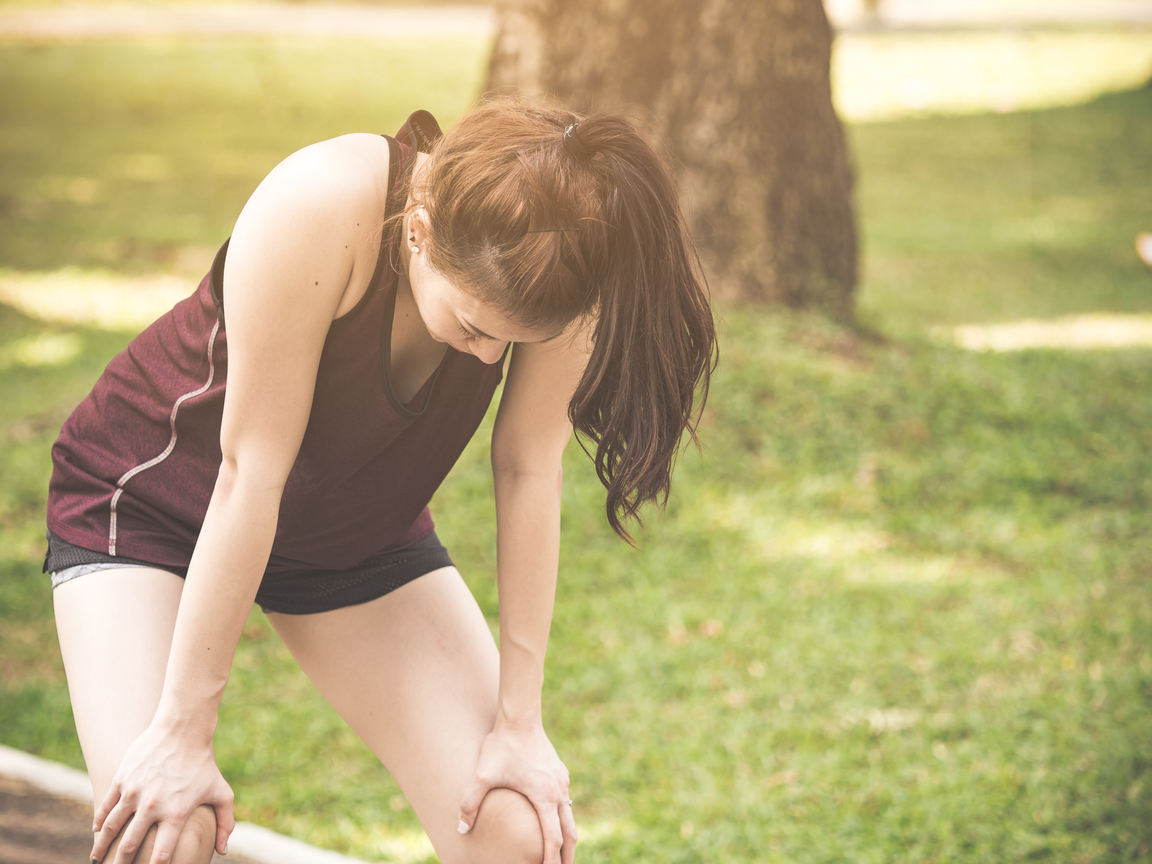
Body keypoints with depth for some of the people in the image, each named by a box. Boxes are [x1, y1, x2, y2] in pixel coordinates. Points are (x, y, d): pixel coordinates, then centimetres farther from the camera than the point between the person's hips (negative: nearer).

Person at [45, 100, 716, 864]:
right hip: (156, 507, -4)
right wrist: (185, 730, -26)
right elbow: (251, 473, -32)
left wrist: (519, 721, -12)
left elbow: (529, 473, -16)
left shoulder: (556, 261, -25)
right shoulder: (320, 208, -36)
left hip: (356, 535, 4)